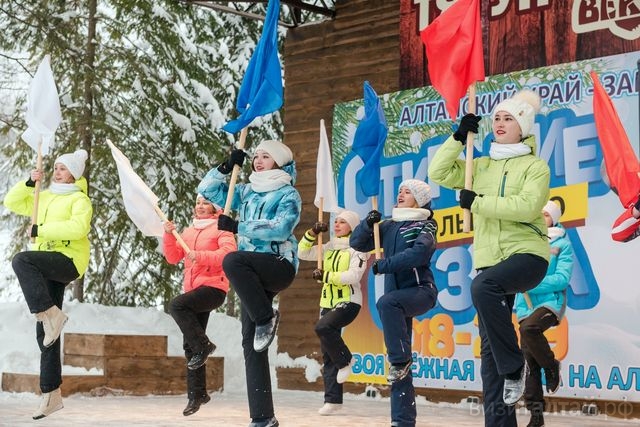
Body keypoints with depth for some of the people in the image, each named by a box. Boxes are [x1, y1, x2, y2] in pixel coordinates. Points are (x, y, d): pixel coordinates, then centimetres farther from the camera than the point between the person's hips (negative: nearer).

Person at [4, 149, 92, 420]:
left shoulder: (79, 200, -1)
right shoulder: (43, 197, 21)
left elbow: (78, 227, -19)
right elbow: (11, 202, 19)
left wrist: (40, 230, -17)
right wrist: (29, 183, 5)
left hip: (68, 262, -7)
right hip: (46, 270, 7)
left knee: (21, 260, -34)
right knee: (44, 333, 2)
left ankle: (51, 314, -29)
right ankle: (51, 394, 5)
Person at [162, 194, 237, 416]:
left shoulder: (221, 228, -1)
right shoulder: (188, 231, 18)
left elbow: (229, 252, -18)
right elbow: (173, 257, 13)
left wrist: (200, 256, -27)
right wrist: (169, 235, -3)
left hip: (213, 286, -7)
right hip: (193, 289, 7)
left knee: (176, 305, -31)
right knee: (190, 345, 5)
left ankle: (203, 345, -16)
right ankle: (197, 393, 12)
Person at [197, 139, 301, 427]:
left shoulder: (288, 195, 0)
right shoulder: (247, 193, 18)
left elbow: (280, 229, -16)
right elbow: (206, 190, 22)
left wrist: (237, 227, -18)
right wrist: (227, 166, 10)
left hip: (280, 265, -6)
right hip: (254, 274, 6)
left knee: (232, 260, -35)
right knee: (250, 343, -2)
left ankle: (266, 318, -17)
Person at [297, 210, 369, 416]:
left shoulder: (357, 249, -5)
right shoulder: (329, 247, 13)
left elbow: (354, 276, -18)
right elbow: (302, 253, 16)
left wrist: (326, 276, -14)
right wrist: (312, 233, 4)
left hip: (349, 302, -7)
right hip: (328, 303, 7)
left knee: (322, 327, -33)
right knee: (327, 355, 4)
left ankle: (345, 360, -9)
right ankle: (333, 400, 7)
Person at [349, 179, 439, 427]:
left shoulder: (425, 225, -1)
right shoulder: (389, 227, 14)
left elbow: (419, 252, -21)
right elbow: (356, 243, 15)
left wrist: (384, 265, -20)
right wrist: (368, 224, -3)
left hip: (421, 290, -5)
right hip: (398, 297, 6)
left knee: (387, 303, -37)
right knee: (398, 367, 2)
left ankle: (401, 359, -24)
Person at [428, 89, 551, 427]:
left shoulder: (535, 166, -1)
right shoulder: (481, 167, 15)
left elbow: (527, 206, -17)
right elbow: (438, 173, 9)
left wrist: (478, 203, -14)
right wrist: (458, 137, 3)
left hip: (527, 253, -6)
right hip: (489, 260, 6)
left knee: (483, 286, -37)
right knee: (489, 346, 1)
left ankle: (515, 365, -20)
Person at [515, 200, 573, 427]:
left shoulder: (562, 244, 2)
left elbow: (563, 278, -9)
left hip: (551, 301, -5)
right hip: (525, 306, 5)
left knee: (529, 328, -35)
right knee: (529, 361, 2)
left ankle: (551, 366, -10)